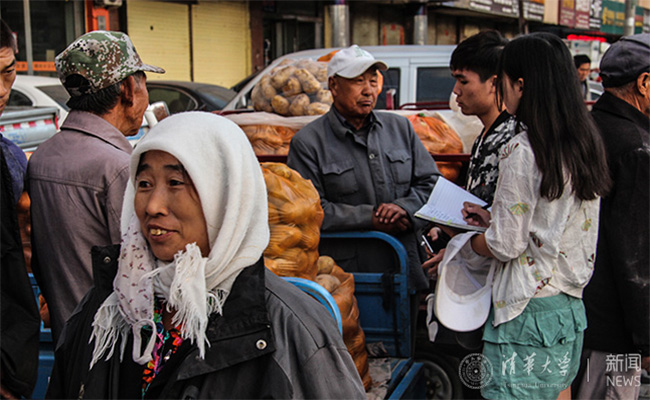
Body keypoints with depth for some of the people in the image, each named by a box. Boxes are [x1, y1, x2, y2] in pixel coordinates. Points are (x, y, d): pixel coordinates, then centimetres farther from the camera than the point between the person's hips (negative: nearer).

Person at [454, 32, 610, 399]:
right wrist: (494, 220, 15)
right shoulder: (585, 144, 6)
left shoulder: (522, 152, -19)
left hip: (528, 311, -8)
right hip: (571, 309, 8)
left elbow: (505, 246, -16)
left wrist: (463, 243, 2)